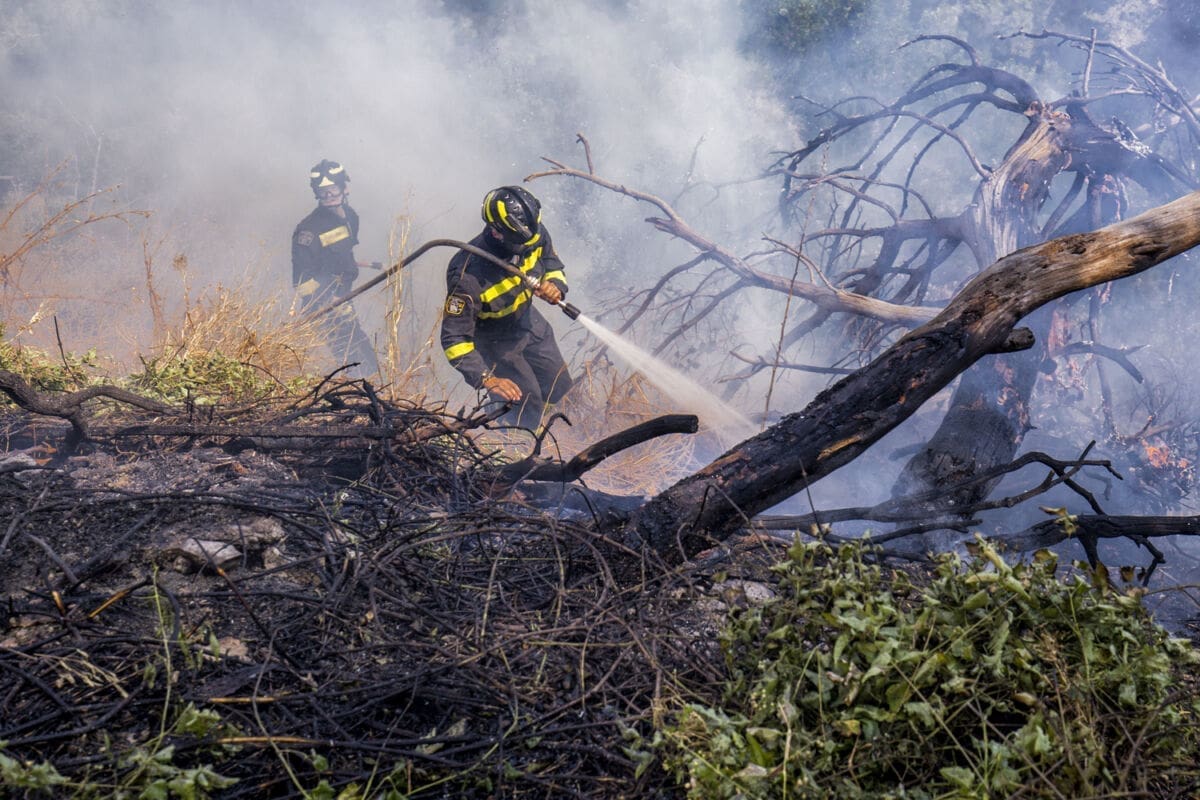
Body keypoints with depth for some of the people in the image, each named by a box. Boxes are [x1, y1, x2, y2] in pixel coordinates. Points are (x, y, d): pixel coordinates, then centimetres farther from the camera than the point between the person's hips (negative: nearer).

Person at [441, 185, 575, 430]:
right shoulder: (468, 275, -41)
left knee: (561, 392, 16)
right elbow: (454, 338, -35)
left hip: (527, 320, 6)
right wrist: (486, 379, -45)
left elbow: (553, 265, -1)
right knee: (528, 406, -4)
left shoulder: (535, 235, -24)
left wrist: (554, 286, -25)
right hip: (493, 340, -6)